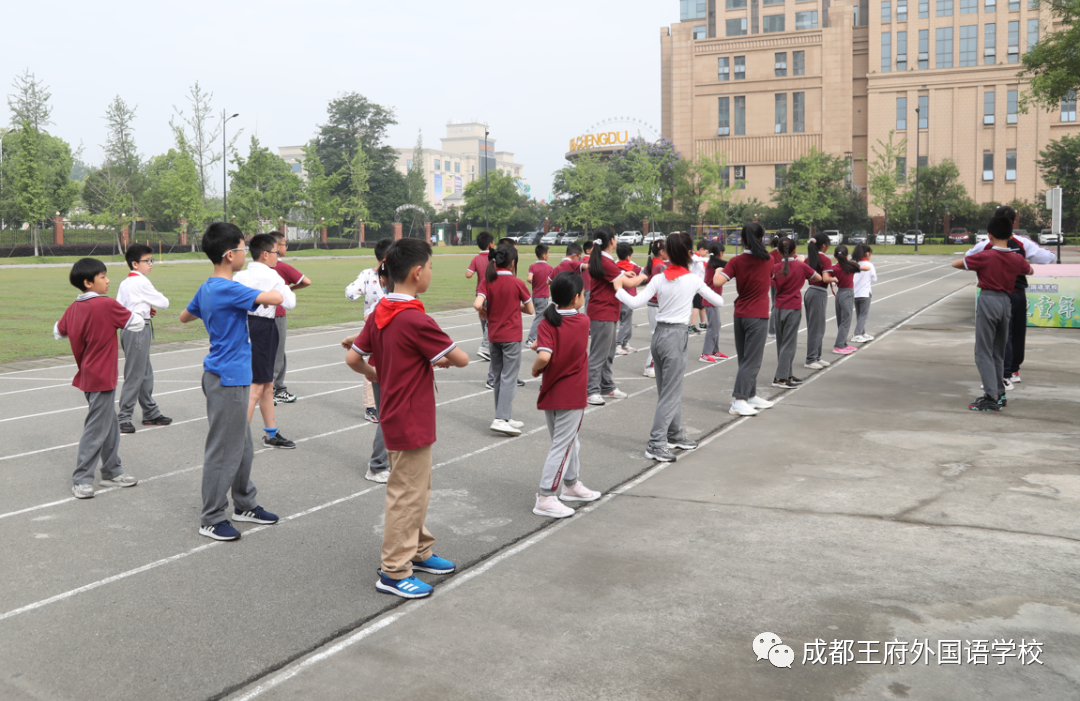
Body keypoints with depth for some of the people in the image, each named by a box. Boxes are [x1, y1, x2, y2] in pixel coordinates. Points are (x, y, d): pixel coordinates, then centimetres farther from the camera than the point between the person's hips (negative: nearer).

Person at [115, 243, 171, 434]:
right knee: (134, 375, -5)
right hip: (139, 329, -9)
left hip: (127, 328, 9)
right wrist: (155, 304, 13)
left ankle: (151, 413, 26)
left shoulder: (124, 283, 13)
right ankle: (123, 418, -1)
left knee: (146, 373, 17)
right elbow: (164, 303, -9)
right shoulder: (142, 282, -13)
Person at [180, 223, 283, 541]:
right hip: (228, 380, -10)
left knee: (242, 446, 19)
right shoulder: (228, 290, -22)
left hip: (231, 377, 10)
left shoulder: (206, 289, 8)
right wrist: (271, 289, -7)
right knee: (223, 451, 0)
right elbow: (277, 298, -29)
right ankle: (211, 520, 9)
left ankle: (244, 504, 32)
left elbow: (184, 316, 25)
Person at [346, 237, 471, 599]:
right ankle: (394, 573, 11)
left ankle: (419, 552, 35)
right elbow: (461, 359, -18)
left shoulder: (380, 313, 3)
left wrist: (374, 375, 25)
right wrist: (443, 359, 3)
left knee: (417, 490, 22)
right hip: (411, 423, -9)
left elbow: (352, 358, 8)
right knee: (407, 496, 1)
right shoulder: (415, 320, -24)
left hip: (397, 417, 9)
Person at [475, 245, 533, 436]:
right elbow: (529, 309, 0)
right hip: (511, 337, -4)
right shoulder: (517, 284, -8)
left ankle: (506, 418, 19)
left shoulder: (487, 281, -2)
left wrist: (486, 313, 3)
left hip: (493, 337, 4)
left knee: (499, 378, 13)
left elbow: (478, 305, -16)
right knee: (509, 378, -2)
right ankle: (501, 419, -11)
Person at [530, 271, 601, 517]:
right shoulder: (583, 321, -8)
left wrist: (536, 370, -7)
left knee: (568, 441, 20)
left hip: (550, 393, 3)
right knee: (562, 445, 1)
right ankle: (545, 498, 1)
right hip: (572, 395, -3)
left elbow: (544, 356, -24)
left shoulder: (546, 325, -10)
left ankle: (571, 484, 36)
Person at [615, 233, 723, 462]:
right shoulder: (693, 280, -6)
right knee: (670, 393, -3)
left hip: (659, 333, 5)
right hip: (677, 336, -5)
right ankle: (656, 444, -7)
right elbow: (719, 302, 4)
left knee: (668, 390, 16)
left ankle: (675, 435, 28)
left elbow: (635, 303, -5)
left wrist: (618, 288, 12)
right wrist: (711, 293, 26)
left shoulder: (659, 279, 1)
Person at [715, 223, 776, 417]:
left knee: (745, 360, 14)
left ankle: (751, 395, 23)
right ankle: (738, 401, -11)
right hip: (758, 316, -3)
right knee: (751, 361, -4)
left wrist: (719, 270, 3)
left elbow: (718, 281, -16)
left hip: (740, 315, 3)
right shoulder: (767, 260, -3)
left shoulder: (736, 261, -5)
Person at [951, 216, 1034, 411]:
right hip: (1006, 301, 6)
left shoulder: (985, 256, -11)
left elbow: (955, 263, -4)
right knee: (998, 352, 16)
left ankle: (991, 397, -9)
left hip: (988, 300, -6)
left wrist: (974, 266, 13)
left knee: (984, 352, -2)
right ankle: (1000, 395, 21)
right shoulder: (1017, 259, 4)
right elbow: (1029, 271, 26)